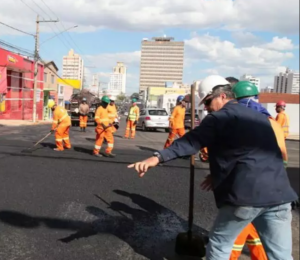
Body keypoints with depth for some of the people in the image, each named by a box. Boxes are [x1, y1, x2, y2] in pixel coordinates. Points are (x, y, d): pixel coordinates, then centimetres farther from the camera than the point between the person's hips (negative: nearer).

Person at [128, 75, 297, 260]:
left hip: (247, 194, -7)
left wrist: (158, 157, -23)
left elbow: (191, 142, -15)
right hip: (279, 194, 7)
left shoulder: (220, 117, -2)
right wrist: (221, 174, 27)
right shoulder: (260, 118, 22)